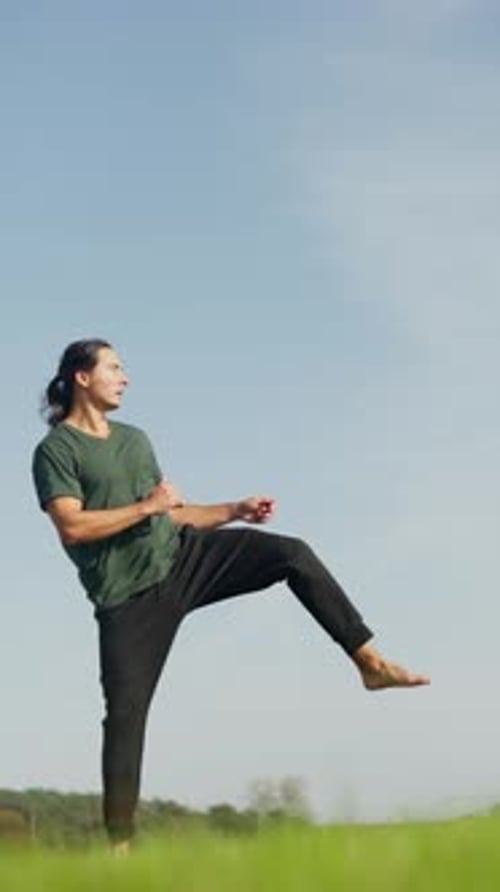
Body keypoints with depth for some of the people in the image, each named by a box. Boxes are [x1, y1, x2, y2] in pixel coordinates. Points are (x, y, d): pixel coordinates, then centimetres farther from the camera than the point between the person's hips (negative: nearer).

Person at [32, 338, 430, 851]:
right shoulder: (55, 450, -4)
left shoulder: (135, 440, 18)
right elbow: (72, 526, -17)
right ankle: (119, 843, 0)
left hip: (183, 556, 6)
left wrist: (237, 510, 8)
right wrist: (146, 506, -14)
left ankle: (369, 662, -10)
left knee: (293, 554, -10)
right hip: (129, 596, -6)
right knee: (126, 712, -8)